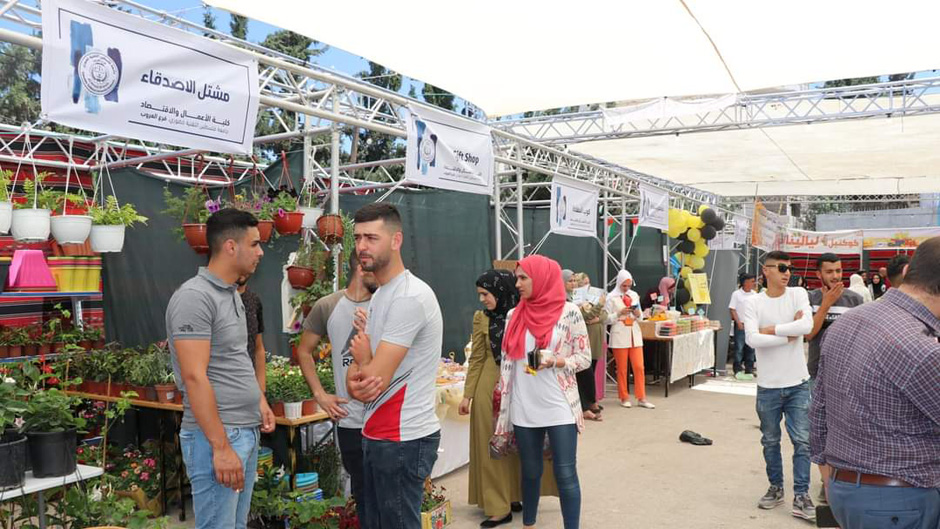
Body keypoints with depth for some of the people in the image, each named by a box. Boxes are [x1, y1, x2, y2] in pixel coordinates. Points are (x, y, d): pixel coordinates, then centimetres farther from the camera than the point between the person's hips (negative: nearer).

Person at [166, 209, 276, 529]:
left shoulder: (233, 294, 12)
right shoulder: (194, 297, -16)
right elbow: (195, 378, -21)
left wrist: (260, 401, 14)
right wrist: (221, 447, -22)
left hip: (248, 431, 9)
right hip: (216, 436, -9)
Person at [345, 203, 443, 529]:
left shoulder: (409, 297, -21)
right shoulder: (379, 295, 12)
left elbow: (376, 377, -23)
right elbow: (358, 363, 10)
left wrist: (362, 359, 0)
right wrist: (354, 383, -14)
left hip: (403, 440, -10)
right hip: (378, 435, 10)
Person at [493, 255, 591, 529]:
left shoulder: (569, 312, -6)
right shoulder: (514, 315, 5)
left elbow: (585, 357, -2)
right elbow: (507, 362, 9)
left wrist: (555, 361, -19)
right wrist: (501, 401, 9)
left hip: (559, 409, -3)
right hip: (524, 410, 4)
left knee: (566, 474, -1)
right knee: (530, 472, 15)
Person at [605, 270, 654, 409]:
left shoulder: (634, 295, 11)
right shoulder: (612, 297, -2)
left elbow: (641, 317, 16)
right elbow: (608, 319, -5)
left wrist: (638, 314, -5)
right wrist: (620, 313, -18)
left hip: (635, 334, 4)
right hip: (620, 335, -4)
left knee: (639, 367, 0)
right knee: (622, 369, 2)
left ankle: (641, 398, 6)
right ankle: (624, 398, 14)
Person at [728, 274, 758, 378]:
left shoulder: (755, 294, 8)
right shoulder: (736, 294, -4)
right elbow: (732, 309, -5)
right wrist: (738, 322, -12)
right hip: (740, 325, -4)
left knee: (750, 348, 7)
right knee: (739, 348, -2)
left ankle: (749, 370, 14)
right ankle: (738, 370, 4)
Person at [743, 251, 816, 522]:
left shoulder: (798, 294, -1)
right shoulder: (754, 303, -5)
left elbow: (807, 325, -19)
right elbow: (752, 339, -18)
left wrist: (770, 329, -14)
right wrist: (788, 335, -15)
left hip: (798, 384, 0)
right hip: (768, 386, 0)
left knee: (802, 441, 1)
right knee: (770, 441, 13)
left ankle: (801, 495, 12)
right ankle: (776, 488, 30)